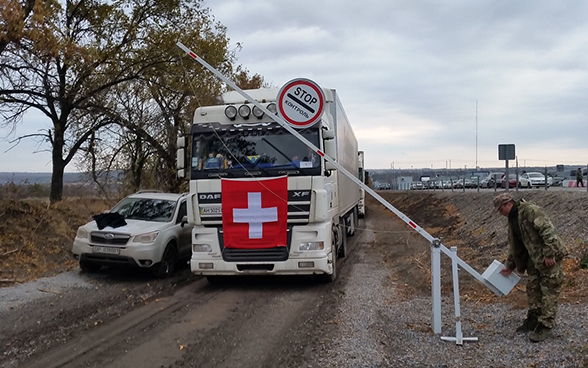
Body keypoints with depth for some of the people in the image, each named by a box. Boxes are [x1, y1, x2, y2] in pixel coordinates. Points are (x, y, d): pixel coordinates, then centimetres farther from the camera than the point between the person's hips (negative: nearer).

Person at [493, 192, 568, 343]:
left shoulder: (530, 210, -17)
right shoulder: (512, 219, 12)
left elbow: (548, 230, -25)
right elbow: (514, 245, 19)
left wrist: (549, 254, -26)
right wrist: (509, 266, 18)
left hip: (550, 257, -10)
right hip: (534, 258, 10)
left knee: (549, 291, -2)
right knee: (533, 289, 15)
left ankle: (545, 325, 4)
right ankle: (533, 319, 28)